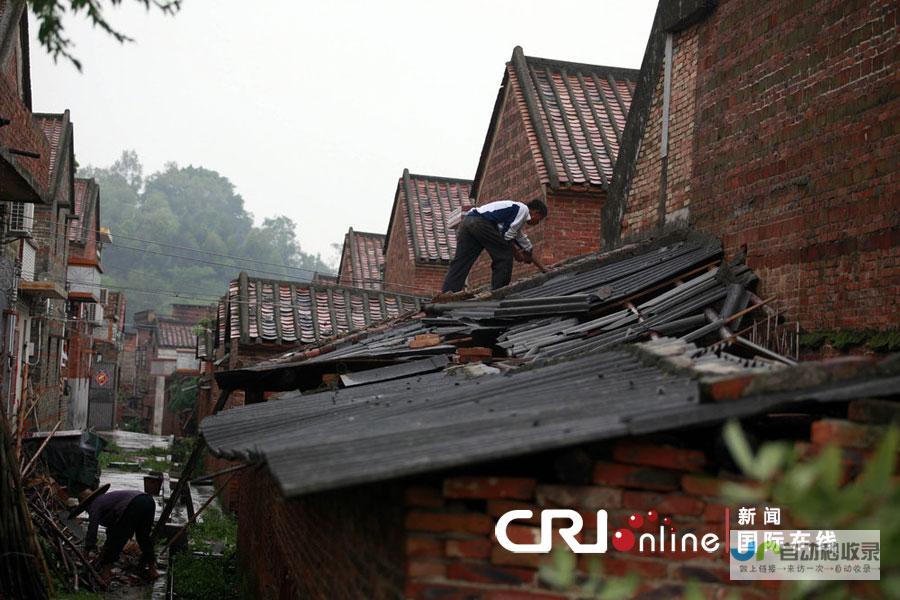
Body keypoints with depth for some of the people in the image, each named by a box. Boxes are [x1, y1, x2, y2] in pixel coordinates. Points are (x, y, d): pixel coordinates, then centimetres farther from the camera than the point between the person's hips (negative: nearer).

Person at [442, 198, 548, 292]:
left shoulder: (516, 207, 34)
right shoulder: (523, 209, 3)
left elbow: (521, 237, 48)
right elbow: (507, 234, -4)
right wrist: (516, 252, 10)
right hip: (482, 222, -10)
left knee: (460, 262, 0)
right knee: (504, 256, 2)